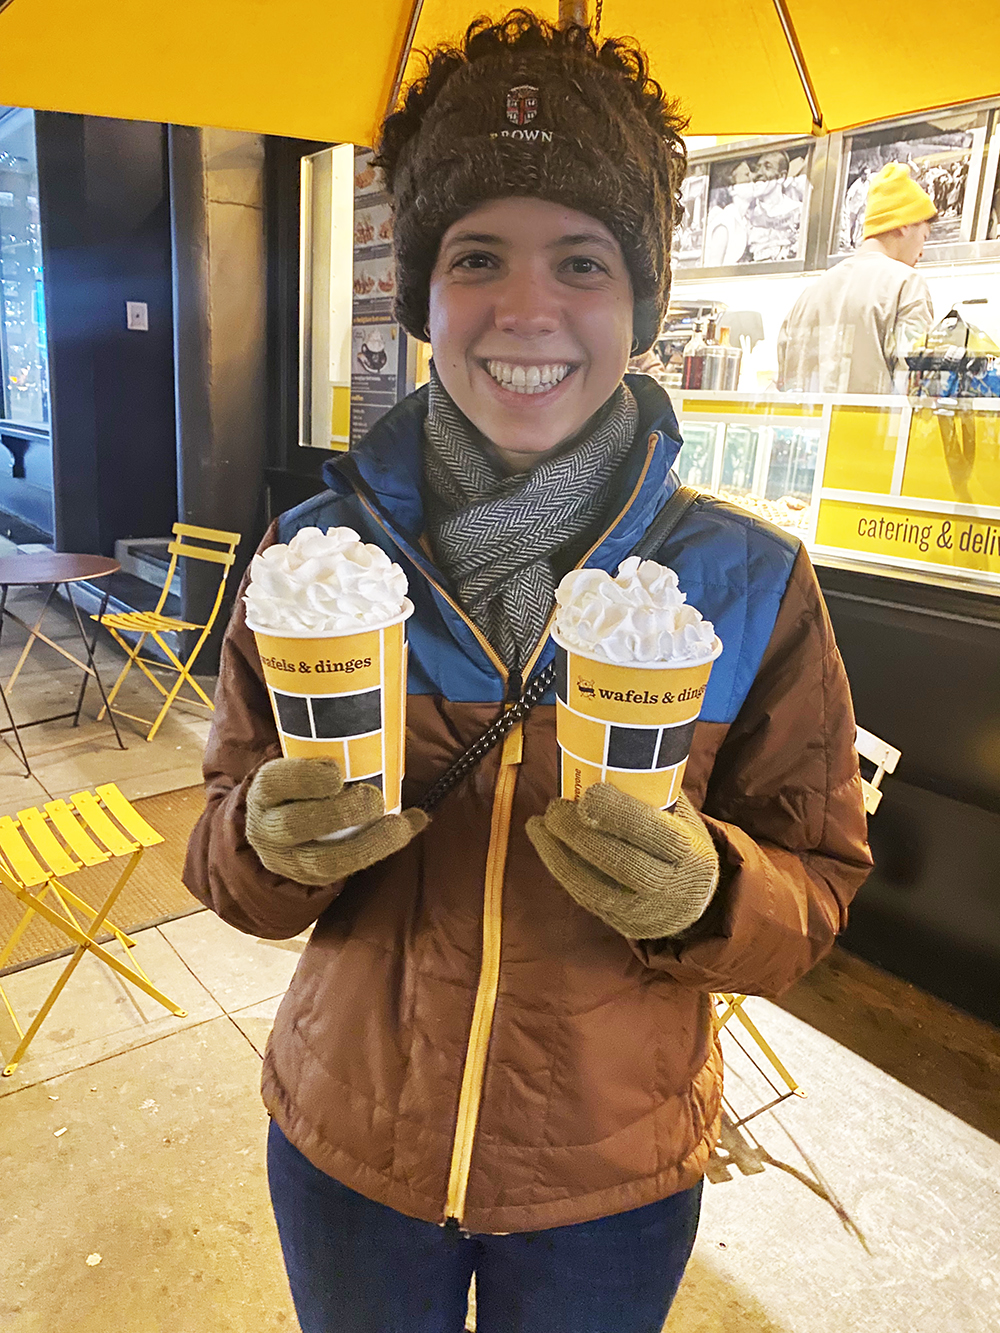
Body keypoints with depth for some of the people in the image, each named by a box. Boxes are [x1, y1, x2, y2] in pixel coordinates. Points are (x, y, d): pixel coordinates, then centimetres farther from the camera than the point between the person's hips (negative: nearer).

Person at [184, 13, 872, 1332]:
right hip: (346, 1140, 2)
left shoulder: (753, 580, -15)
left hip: (615, 1178, 0)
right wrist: (269, 842, -26)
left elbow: (818, 884, -7)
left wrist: (705, 892, -28)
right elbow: (229, 851, -4)